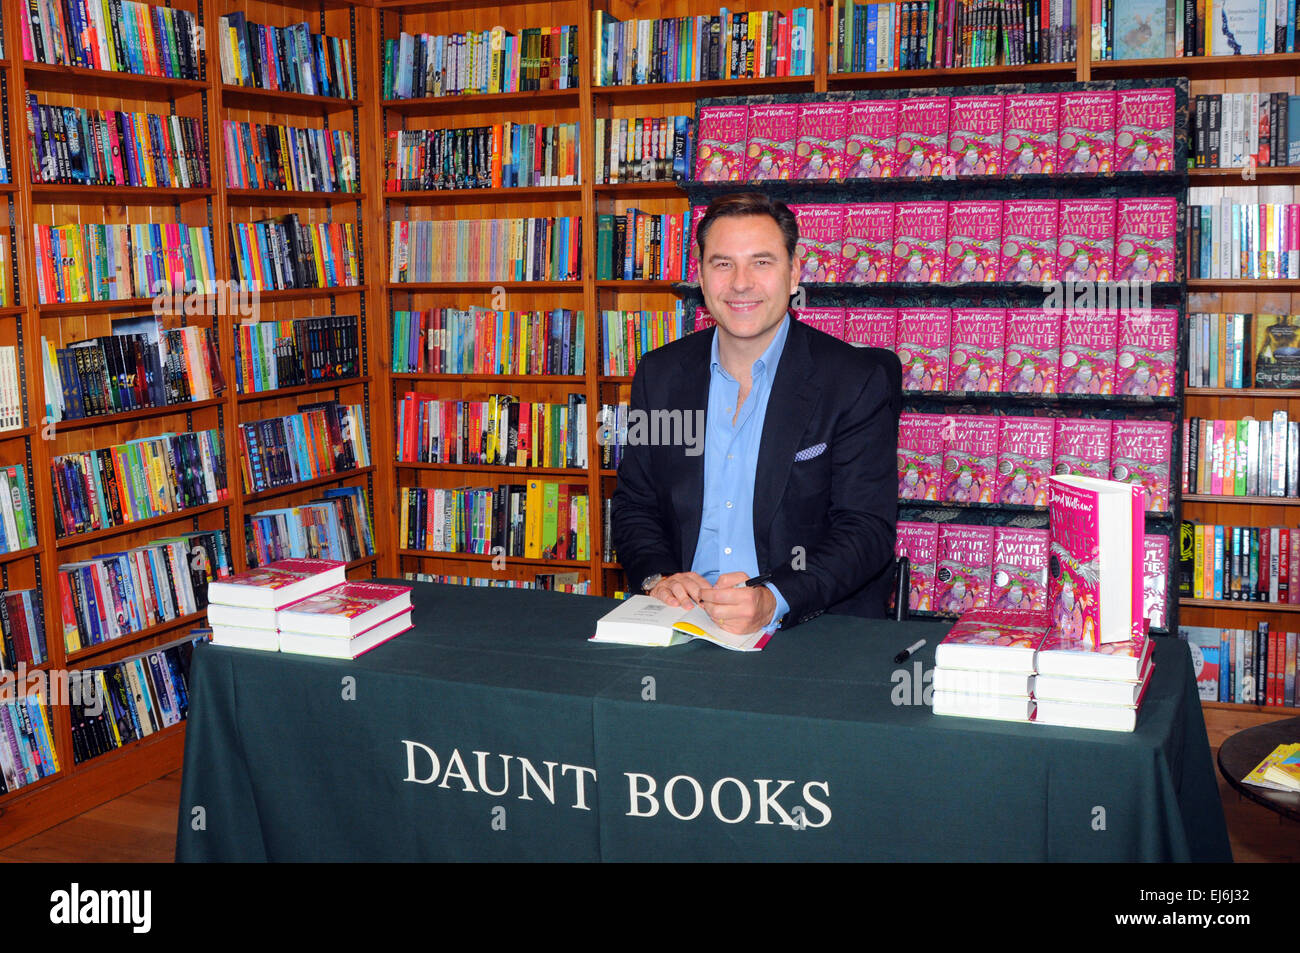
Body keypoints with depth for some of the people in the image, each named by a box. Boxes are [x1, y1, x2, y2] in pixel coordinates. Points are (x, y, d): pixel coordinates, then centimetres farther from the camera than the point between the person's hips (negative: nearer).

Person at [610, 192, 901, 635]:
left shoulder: (862, 381, -3)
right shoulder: (659, 375, 10)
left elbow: (866, 530, -8)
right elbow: (634, 506, 14)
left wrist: (773, 601, -25)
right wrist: (657, 578, -8)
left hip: (814, 629, -2)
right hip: (682, 622, 3)